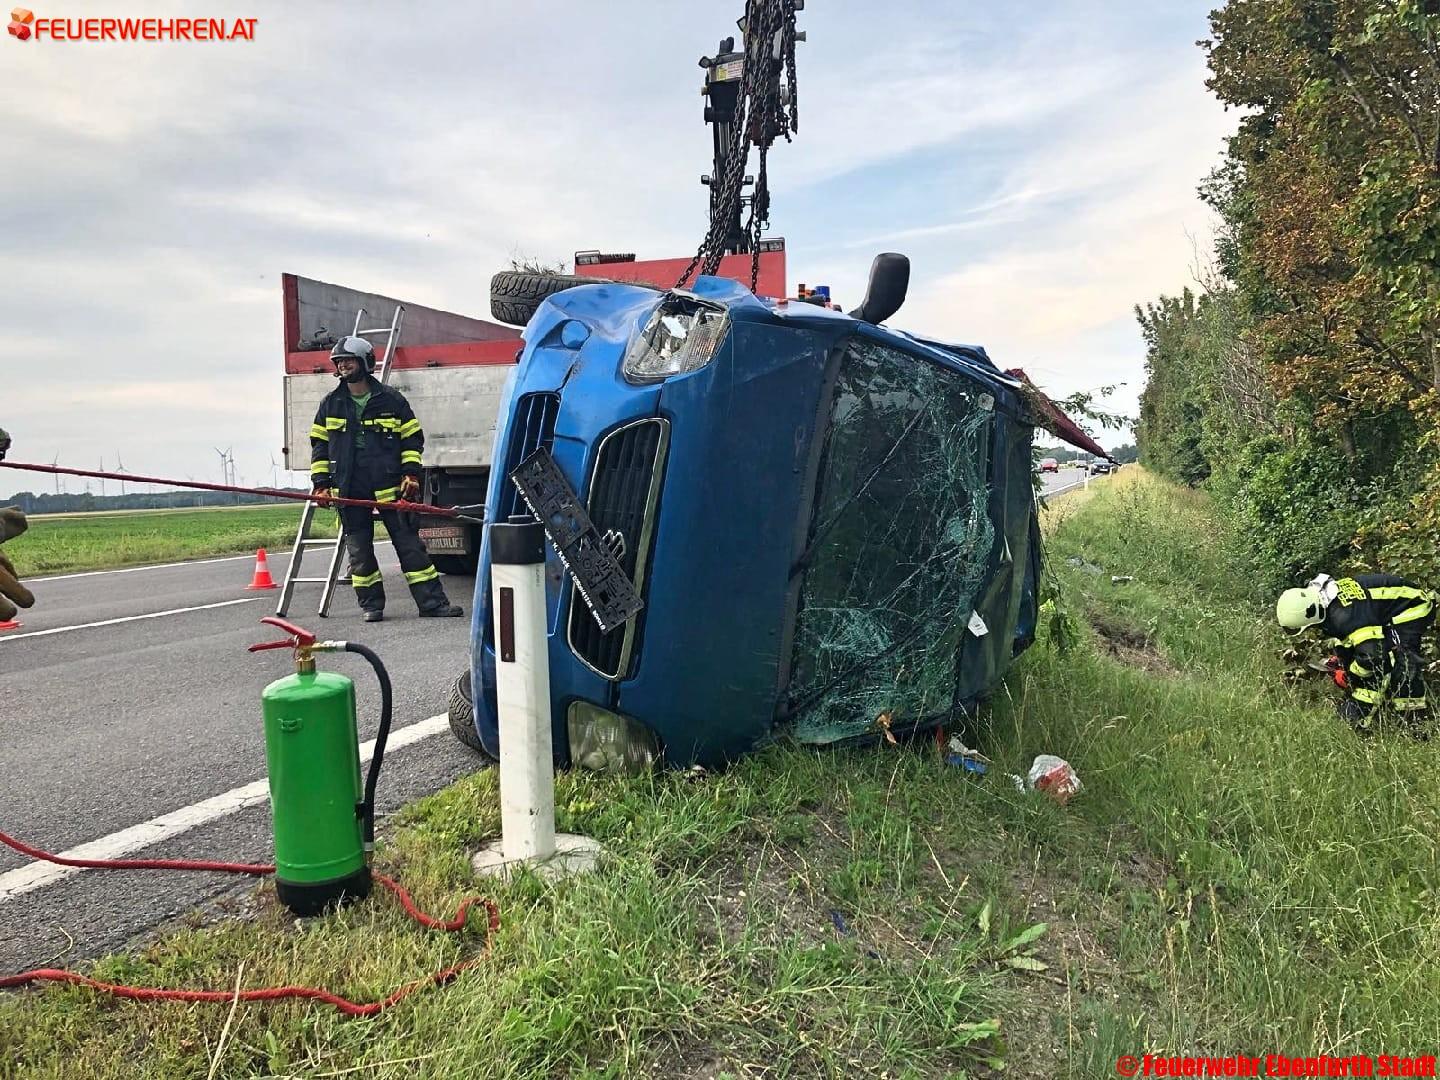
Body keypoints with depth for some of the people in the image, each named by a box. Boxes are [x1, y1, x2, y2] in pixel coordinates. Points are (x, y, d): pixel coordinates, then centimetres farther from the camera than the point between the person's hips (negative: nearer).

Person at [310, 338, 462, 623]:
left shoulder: (392, 400, 3)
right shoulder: (331, 404, 10)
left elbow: (412, 438, 8)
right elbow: (319, 445, 14)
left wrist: (411, 473, -2)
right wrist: (321, 483, 6)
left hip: (389, 485, -2)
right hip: (348, 490, 2)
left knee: (409, 543, -2)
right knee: (358, 549, 5)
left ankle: (432, 602, 0)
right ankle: (371, 605, 16)